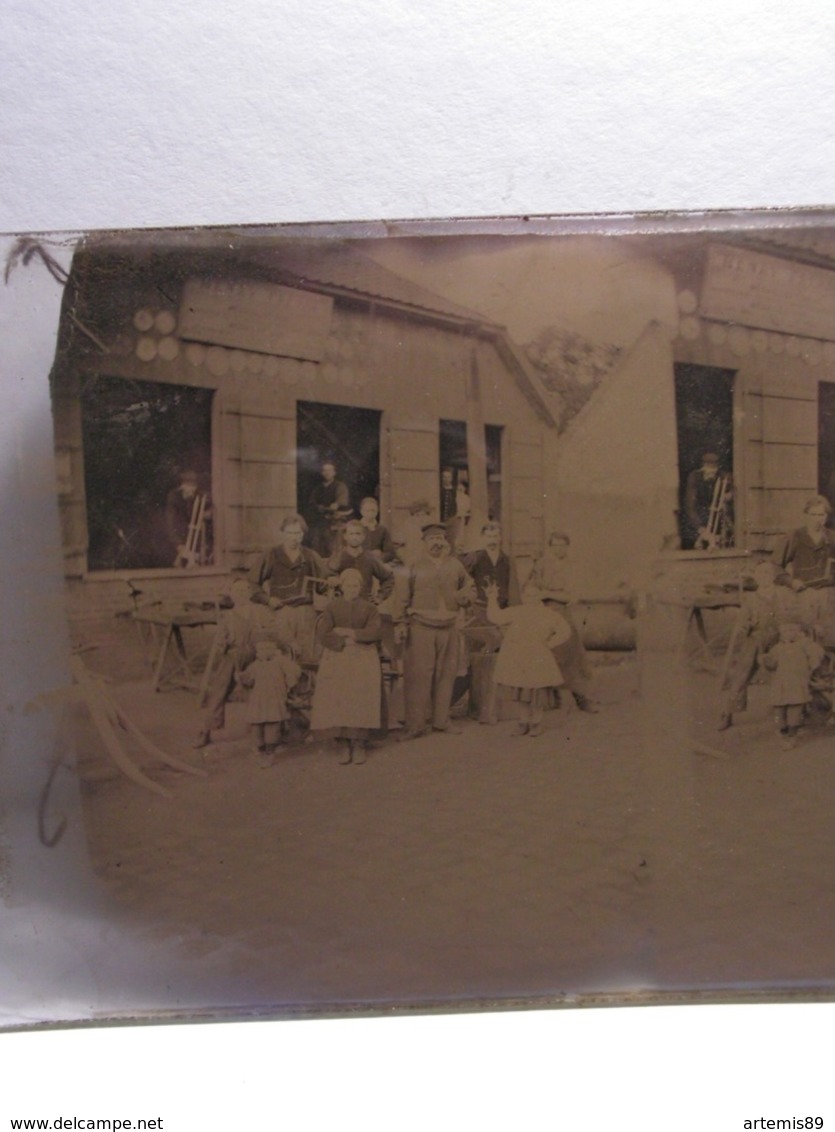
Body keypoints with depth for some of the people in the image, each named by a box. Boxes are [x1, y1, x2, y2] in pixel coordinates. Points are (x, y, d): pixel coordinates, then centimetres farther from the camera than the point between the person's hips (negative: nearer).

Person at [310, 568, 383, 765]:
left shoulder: (369, 608, 11)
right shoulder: (332, 607, 11)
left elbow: (374, 632, -4)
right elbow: (322, 634, 0)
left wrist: (346, 632, -5)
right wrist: (344, 642, -8)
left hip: (363, 659, 0)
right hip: (337, 657, 0)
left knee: (360, 698, -16)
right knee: (339, 699, -13)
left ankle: (359, 745, -10)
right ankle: (346, 745, -8)